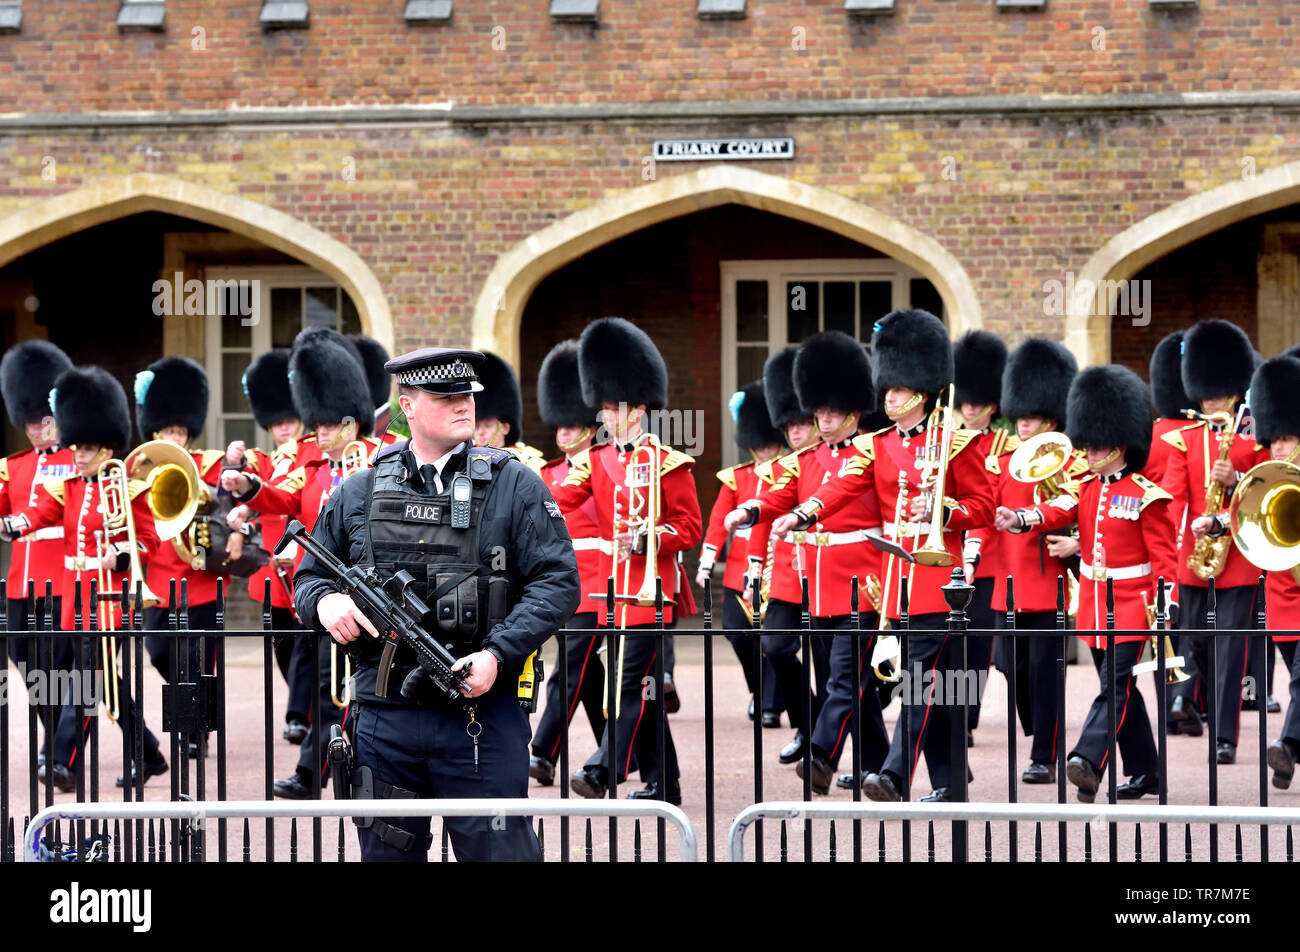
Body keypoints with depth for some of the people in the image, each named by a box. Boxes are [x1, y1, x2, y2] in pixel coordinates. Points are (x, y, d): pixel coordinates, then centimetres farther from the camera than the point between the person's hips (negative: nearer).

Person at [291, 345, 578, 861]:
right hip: (384, 720, 2)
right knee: (387, 854, 10)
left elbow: (557, 582, -4)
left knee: (500, 851, -2)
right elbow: (309, 576, 17)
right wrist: (324, 601, -8)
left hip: (482, 716, -2)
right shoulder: (358, 493, 9)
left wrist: (497, 654, -17)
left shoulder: (514, 485, 2)